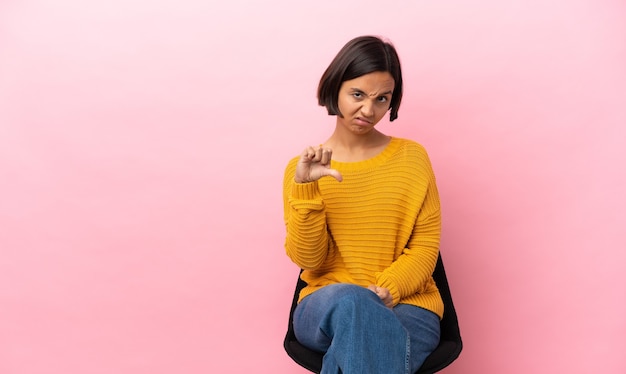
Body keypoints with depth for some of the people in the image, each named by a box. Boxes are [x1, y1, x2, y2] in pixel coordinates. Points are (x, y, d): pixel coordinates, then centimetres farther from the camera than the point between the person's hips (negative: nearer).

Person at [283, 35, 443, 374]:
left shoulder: (412, 157, 6)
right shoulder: (302, 168, 6)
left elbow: (425, 246, 3)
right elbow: (307, 260, -2)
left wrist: (387, 290, -16)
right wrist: (304, 188, -15)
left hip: (405, 305, 0)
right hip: (326, 307, 1)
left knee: (354, 342, -35)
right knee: (350, 300, -36)